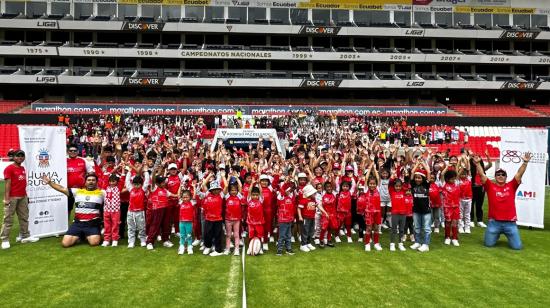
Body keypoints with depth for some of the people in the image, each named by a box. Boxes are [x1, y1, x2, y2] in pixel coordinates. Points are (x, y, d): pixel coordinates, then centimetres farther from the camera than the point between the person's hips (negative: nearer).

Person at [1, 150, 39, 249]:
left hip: (23, 197, 8)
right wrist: (7, 198, -16)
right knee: (8, 219, -2)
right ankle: (5, 240, 2)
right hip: (12, 197, -8)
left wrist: (25, 195, 15)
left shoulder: (23, 169, 15)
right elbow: (8, 184, -12)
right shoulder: (9, 168, -7)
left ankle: (25, 236, 21)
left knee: (24, 217, 13)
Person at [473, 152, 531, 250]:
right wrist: (478, 163, -19)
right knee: (489, 244, 2)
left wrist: (525, 162, -13)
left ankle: (509, 237, 35)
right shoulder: (490, 186, 2)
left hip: (510, 223, 1)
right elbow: (482, 174, -7)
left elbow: (519, 174, -2)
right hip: (494, 222, -1)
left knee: (517, 246, 0)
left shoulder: (511, 186, 6)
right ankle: (497, 236, 35)